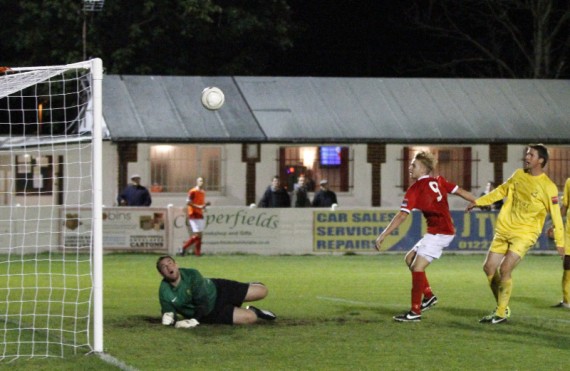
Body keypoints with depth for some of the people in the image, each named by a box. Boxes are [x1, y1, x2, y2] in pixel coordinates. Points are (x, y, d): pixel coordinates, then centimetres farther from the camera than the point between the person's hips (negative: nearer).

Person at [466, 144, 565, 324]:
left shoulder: (548, 187, -13)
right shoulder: (519, 175, 4)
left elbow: (556, 215, -12)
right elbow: (501, 190, 19)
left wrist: (560, 242, -12)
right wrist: (478, 201, 19)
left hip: (524, 234, -6)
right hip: (504, 229, 6)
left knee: (505, 269, -18)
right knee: (489, 267, 3)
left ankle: (501, 314, -4)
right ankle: (502, 307, 20)